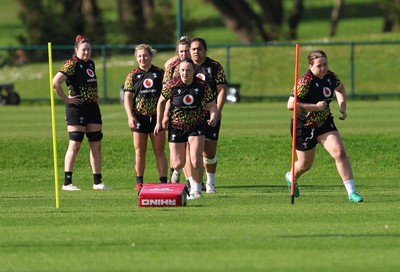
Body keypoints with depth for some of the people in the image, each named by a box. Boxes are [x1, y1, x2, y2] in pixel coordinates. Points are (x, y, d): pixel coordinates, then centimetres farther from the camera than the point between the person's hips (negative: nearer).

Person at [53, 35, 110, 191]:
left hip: (93, 108, 8)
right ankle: (67, 183, -4)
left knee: (96, 145, 7)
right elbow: (55, 82, -20)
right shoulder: (72, 64, -10)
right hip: (77, 108, -8)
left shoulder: (91, 64, 14)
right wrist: (66, 99, -15)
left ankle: (97, 182, 12)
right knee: (75, 145, -8)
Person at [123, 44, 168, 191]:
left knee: (160, 151, 1)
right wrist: (130, 116, -12)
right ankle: (139, 182, 9)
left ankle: (164, 182, 3)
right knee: (139, 152, 4)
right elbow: (127, 97, 0)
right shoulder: (133, 75, 4)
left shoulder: (160, 73, 5)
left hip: (157, 117, 0)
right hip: (139, 118, 0)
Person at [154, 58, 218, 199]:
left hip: (196, 126, 0)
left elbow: (212, 105, -3)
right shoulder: (172, 85, -11)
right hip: (176, 127, 0)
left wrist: (213, 117, -25)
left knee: (196, 161, -15)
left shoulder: (202, 86, -11)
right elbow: (162, 101, 5)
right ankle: (176, 171, 42)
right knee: (178, 163, 1)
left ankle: (196, 189, 8)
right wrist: (159, 122, 5)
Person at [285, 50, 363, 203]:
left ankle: (351, 192, -13)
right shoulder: (306, 81, -24)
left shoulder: (331, 77, -5)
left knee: (340, 153, -15)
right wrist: (315, 107, -29)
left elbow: (340, 88, 20)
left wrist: (342, 107, 5)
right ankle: (292, 178, 49)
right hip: (304, 127, -4)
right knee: (305, 164, 12)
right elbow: (291, 105, -29)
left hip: (325, 123, 4)